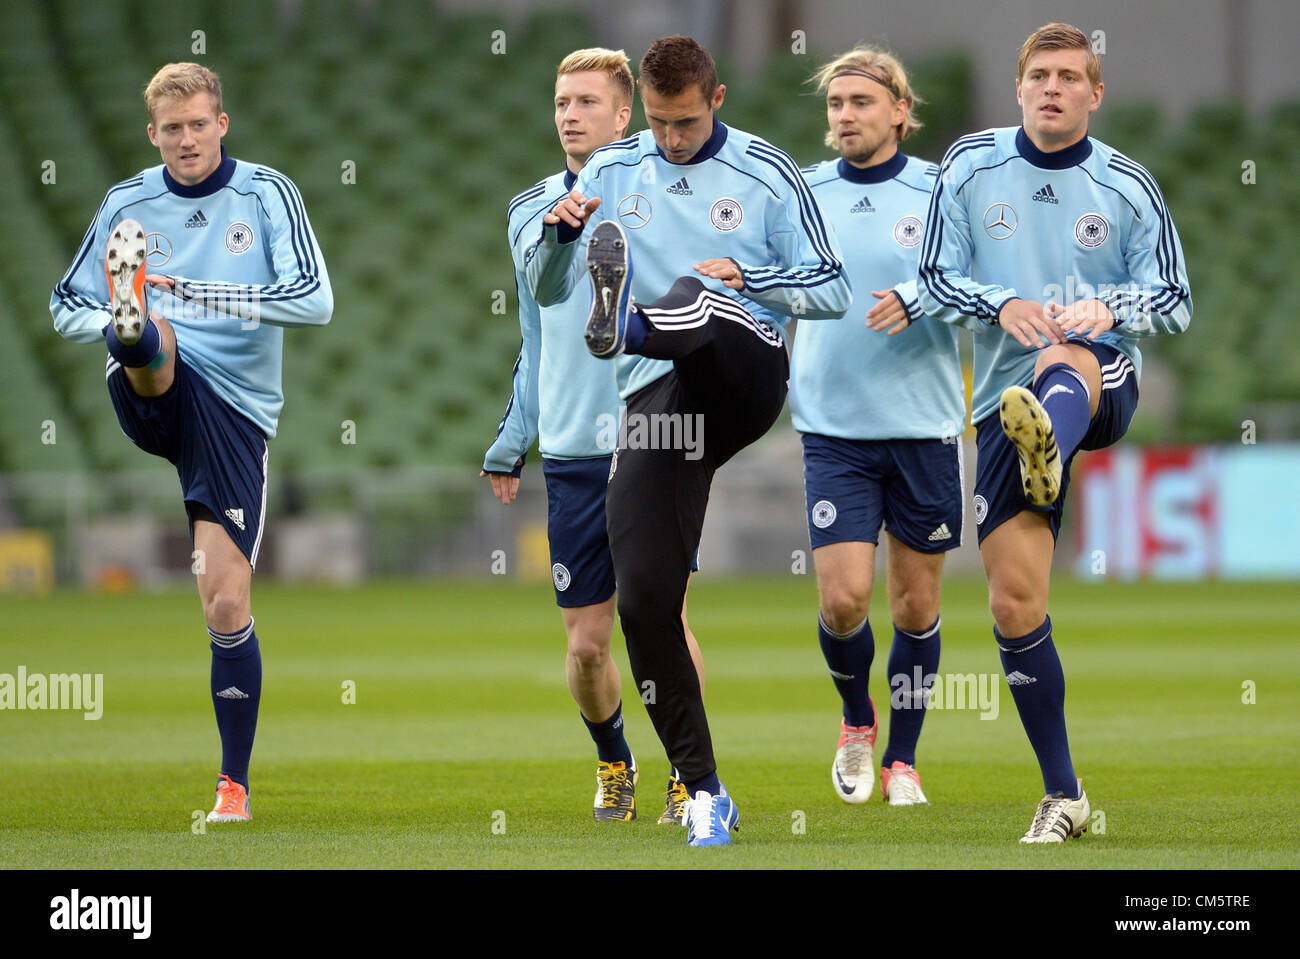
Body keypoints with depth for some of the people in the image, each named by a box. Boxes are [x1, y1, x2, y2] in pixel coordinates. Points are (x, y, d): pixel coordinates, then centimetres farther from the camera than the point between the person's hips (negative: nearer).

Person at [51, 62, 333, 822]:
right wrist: (115, 324, -6)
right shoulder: (129, 205, 10)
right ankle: (136, 323, -74)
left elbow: (315, 301, -8)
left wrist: (214, 295, -19)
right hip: (153, 394, 1)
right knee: (155, 343, -35)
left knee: (228, 603, -6)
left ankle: (235, 783, 5)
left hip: (237, 410, -1)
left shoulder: (267, 194, 3)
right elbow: (67, 306, 17)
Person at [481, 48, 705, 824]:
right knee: (587, 642, 2)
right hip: (570, 456, 3)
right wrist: (513, 439, 21)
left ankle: (691, 773, 10)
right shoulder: (530, 212, 13)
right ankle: (614, 764, 26)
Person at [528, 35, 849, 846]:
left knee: (697, 303, -36)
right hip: (658, 402, 3)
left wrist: (749, 278, -9)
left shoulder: (767, 173, 7)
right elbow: (547, 291, 16)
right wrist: (560, 234, -6)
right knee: (645, 600, -8)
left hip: (745, 375, -3)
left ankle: (625, 323, -72)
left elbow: (833, 293, 8)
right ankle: (704, 792, 1)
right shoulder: (612, 171, 15)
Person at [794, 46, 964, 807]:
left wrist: (920, 297, -21)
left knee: (916, 605, 5)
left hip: (925, 428, -1)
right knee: (845, 598, -10)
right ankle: (856, 721, 19)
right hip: (835, 430, 1)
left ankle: (903, 760, 20)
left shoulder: (938, 191, -1)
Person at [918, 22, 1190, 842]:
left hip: (1106, 386, -3)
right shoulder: (972, 167, 7)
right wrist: (1003, 305, -14)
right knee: (1014, 604, -5)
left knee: (1065, 360, -41)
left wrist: (1109, 308, -17)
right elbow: (936, 283, 7)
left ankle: (1050, 451, -80)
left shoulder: (1127, 185, 5)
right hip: (1008, 399, 3)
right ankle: (1063, 796, 9)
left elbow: (1175, 303, 5)